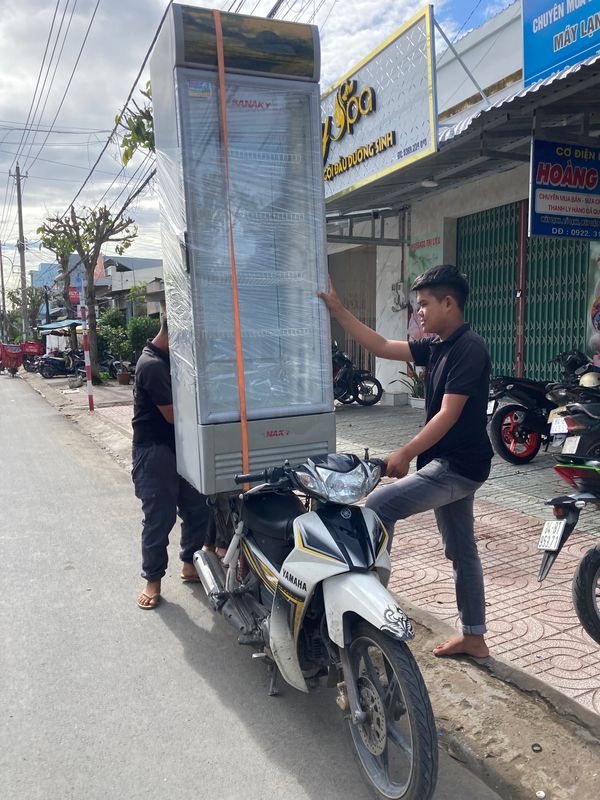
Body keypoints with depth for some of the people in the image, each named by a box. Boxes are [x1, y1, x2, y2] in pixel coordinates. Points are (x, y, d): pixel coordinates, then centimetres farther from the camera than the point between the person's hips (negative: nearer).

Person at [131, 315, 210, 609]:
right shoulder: (152, 365, -20)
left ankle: (190, 563, 30)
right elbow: (172, 414, -21)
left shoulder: (167, 359, 11)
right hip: (155, 452, -9)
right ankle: (153, 580, 17)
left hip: (178, 447, 9)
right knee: (159, 518, 1)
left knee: (197, 508, 13)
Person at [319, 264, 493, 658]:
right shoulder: (437, 345, 9)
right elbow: (382, 346, 10)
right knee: (462, 551, 15)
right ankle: (474, 637, 27)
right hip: (449, 464, 9)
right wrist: (338, 310, 7)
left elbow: (448, 414, -22)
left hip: (459, 466, -9)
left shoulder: (469, 348, -17)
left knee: (381, 505, -15)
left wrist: (406, 453, -20)